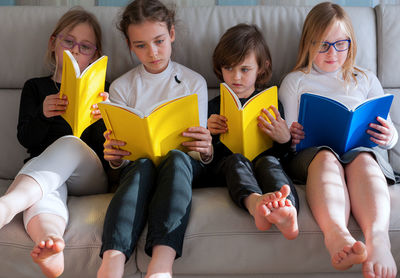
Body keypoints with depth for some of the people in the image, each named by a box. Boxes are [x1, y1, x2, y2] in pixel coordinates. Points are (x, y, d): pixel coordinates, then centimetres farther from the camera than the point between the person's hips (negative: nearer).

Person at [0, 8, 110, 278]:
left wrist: (102, 118, -16)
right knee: (42, 192, -37)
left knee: (70, 143, -35)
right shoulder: (35, 87, 20)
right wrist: (43, 115, -14)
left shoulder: (98, 90, 18)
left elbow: (102, 147, 7)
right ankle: (51, 243, -73)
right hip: (39, 169, 1)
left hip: (89, 177, 0)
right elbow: (26, 139, 8)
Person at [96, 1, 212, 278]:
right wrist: (114, 157, -17)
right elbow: (119, 156, 8)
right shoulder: (121, 87, 11)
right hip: (136, 165, 1)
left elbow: (200, 151, 5)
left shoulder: (194, 82, 10)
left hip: (185, 163, 0)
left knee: (176, 159, -37)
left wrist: (205, 151, -21)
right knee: (143, 165, -36)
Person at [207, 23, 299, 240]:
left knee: (268, 161, -35)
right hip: (225, 167, 0)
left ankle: (286, 207, -69)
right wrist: (209, 135, -4)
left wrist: (284, 140, -9)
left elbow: (283, 155, 15)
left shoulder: (270, 105, 19)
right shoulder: (214, 106, 21)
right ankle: (255, 202, -70)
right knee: (236, 160, -35)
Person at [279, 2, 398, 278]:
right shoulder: (295, 81, 21)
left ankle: (377, 236, -62)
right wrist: (289, 136, -12)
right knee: (326, 157, -38)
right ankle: (336, 233, -65)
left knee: (363, 159, -36)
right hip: (311, 152, -1)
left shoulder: (366, 80, 25)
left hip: (361, 150, 1)